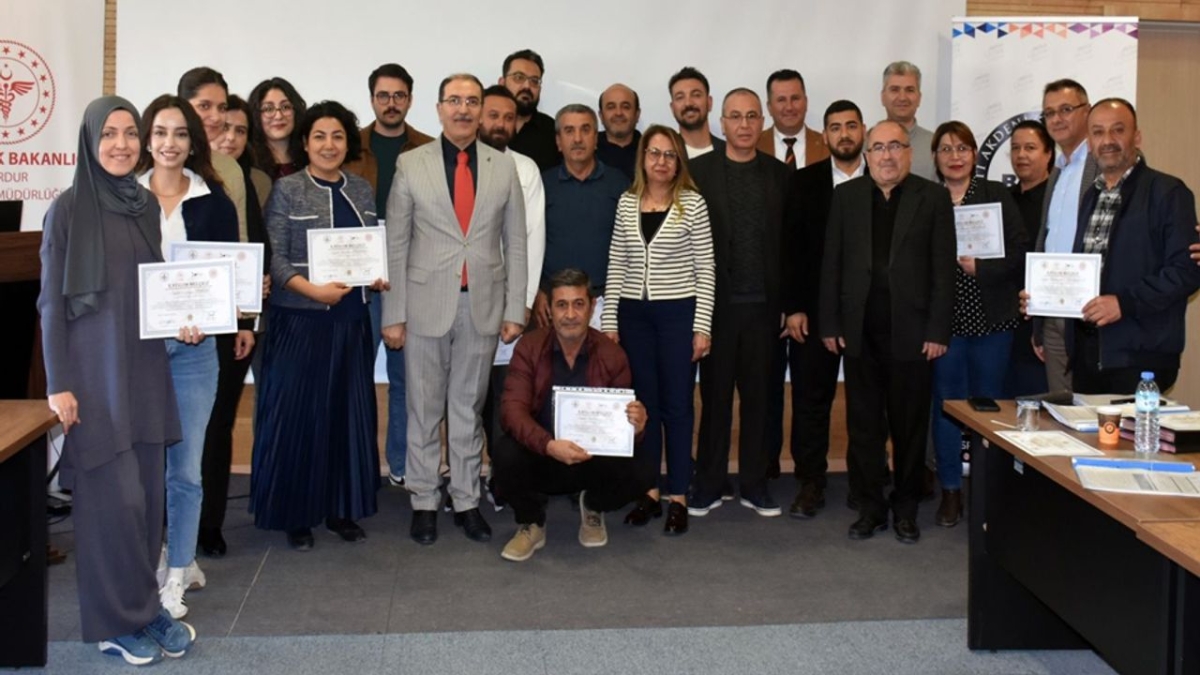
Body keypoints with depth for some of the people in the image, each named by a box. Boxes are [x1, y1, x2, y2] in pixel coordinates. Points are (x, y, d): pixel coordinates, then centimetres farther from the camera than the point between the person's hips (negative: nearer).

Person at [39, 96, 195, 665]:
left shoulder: (146, 204, 9)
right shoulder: (67, 208, -7)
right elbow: (50, 303, -7)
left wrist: (180, 321, -2)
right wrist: (58, 384, -11)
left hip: (145, 367, 5)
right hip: (93, 369, -5)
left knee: (147, 491, 9)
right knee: (113, 496, -4)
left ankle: (143, 608, 22)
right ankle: (118, 621, 11)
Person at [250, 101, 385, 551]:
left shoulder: (362, 190, 11)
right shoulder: (287, 190, -3)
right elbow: (274, 258, -9)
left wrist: (380, 277, -4)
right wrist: (313, 290, -22)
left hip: (352, 319, 5)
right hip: (301, 319, -4)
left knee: (349, 412, 7)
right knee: (297, 413, -1)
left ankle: (341, 509, 19)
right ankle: (296, 514, 11)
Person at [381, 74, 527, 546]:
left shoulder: (504, 168, 4)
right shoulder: (411, 165, 0)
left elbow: (515, 245, 6)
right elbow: (395, 245, 0)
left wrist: (515, 310, 2)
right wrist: (393, 314, -4)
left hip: (483, 305, 1)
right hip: (426, 304, -1)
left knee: (469, 408, 11)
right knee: (424, 409, 8)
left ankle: (467, 501, 20)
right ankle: (424, 502, 19)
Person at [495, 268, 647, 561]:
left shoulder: (612, 355, -8)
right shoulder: (529, 347, -10)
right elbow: (512, 408, -20)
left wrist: (635, 426, -31)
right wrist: (549, 445, -39)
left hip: (593, 460, 0)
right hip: (540, 457, 0)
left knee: (627, 476, -30)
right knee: (505, 455, -32)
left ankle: (593, 509, 10)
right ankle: (530, 524, 1)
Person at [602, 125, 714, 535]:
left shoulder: (692, 203, -3)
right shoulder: (627, 203, 6)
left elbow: (705, 269, -4)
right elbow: (616, 266, 9)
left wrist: (702, 326, -8)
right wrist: (609, 320, 5)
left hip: (678, 313, -3)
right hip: (634, 314, 3)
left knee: (676, 404, 3)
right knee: (642, 403, 9)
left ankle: (678, 497, 11)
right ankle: (649, 491, 19)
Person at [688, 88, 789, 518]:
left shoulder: (779, 174, 6)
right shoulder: (698, 170, 0)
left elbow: (790, 242, 5)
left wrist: (790, 303, 1)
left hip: (763, 304, 2)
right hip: (716, 302, -1)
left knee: (758, 395, 8)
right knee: (715, 394, 6)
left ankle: (754, 484, 18)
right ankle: (709, 484, 15)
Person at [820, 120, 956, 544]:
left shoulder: (933, 197, 0)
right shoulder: (846, 196, 7)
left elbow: (943, 268, -3)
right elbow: (832, 263, 6)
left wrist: (938, 331, -8)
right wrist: (830, 324, 1)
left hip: (911, 331, -2)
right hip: (860, 330, 2)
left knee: (910, 425, 7)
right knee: (863, 425, 7)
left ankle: (906, 509, 20)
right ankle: (871, 506, 18)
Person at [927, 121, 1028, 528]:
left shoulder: (997, 196, 5)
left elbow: (1020, 252, -1)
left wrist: (980, 267, -13)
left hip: (990, 318, 0)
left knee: (988, 404, 6)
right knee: (946, 403, 6)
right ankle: (951, 491, 18)